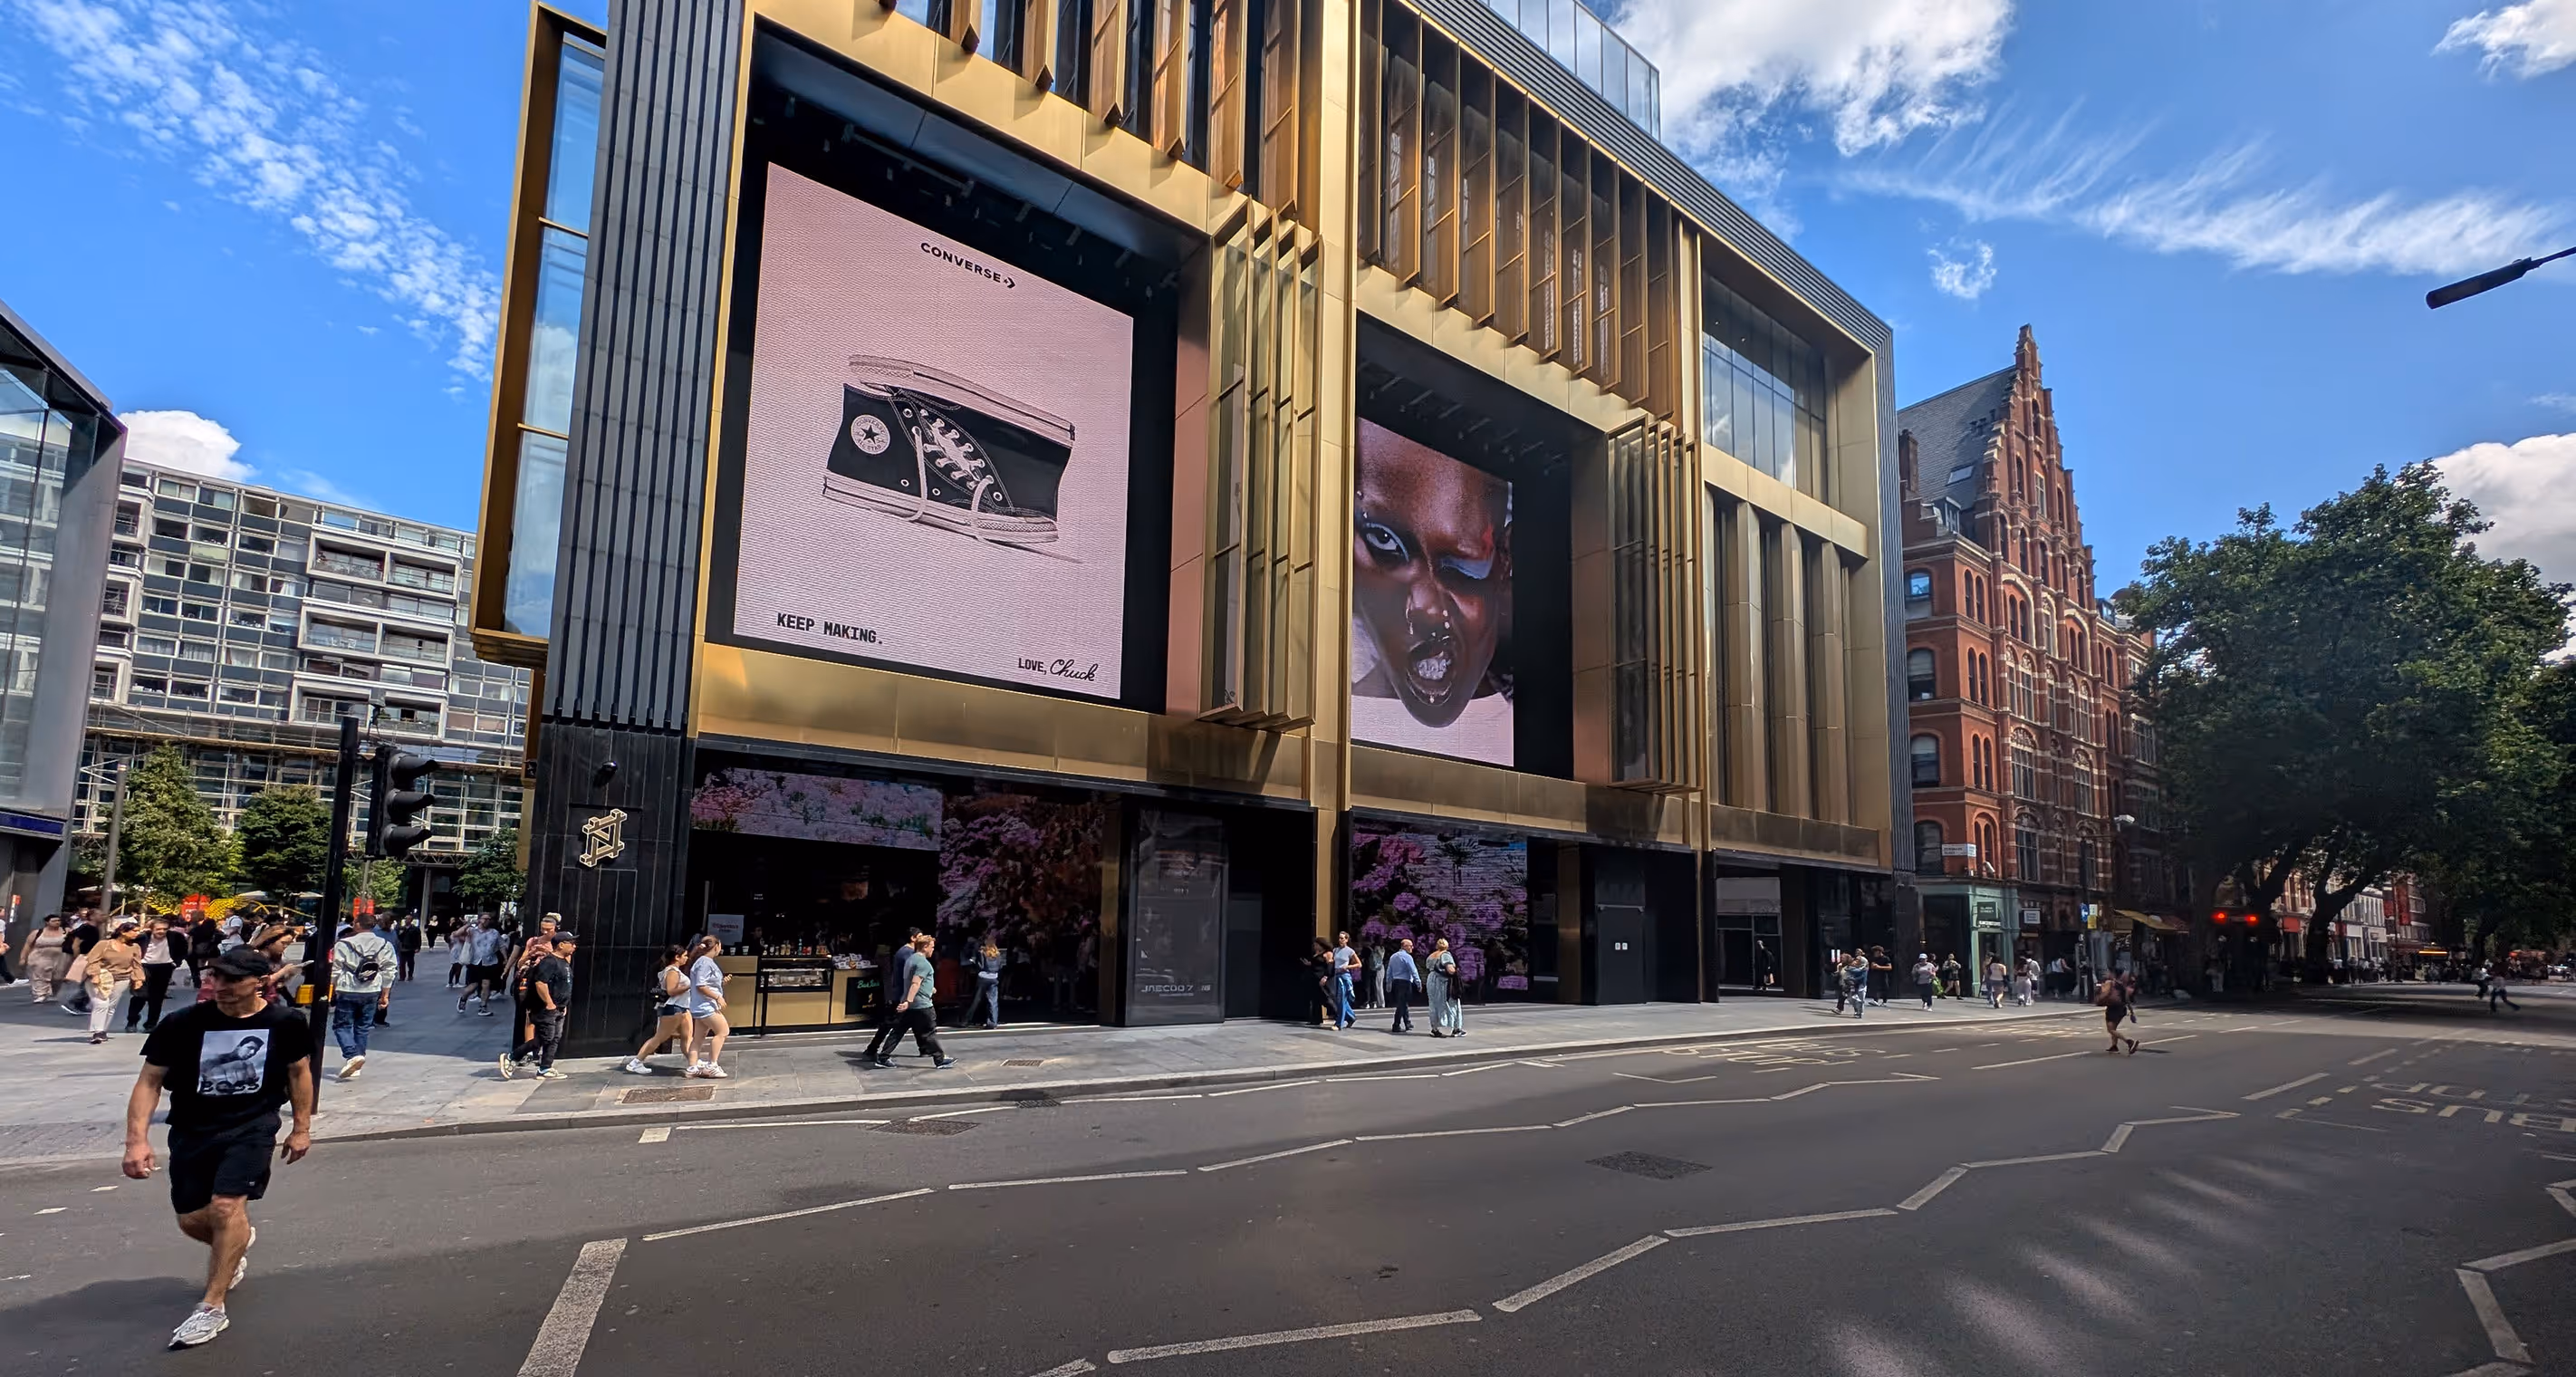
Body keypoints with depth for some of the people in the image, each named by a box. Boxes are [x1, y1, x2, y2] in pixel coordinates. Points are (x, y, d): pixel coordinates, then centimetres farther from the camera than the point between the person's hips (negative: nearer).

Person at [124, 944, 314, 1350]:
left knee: (226, 1206, -18)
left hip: (252, 1126, -2)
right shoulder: (182, 1024, -13)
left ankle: (212, 1308, -5)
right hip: (191, 1131, 2)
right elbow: (149, 1081, -6)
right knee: (191, 1221, 11)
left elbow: (299, 1072, 7)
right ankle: (237, 1242, 46)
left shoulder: (284, 1023, -9)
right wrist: (137, 1140, -16)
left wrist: (302, 1128, 9)